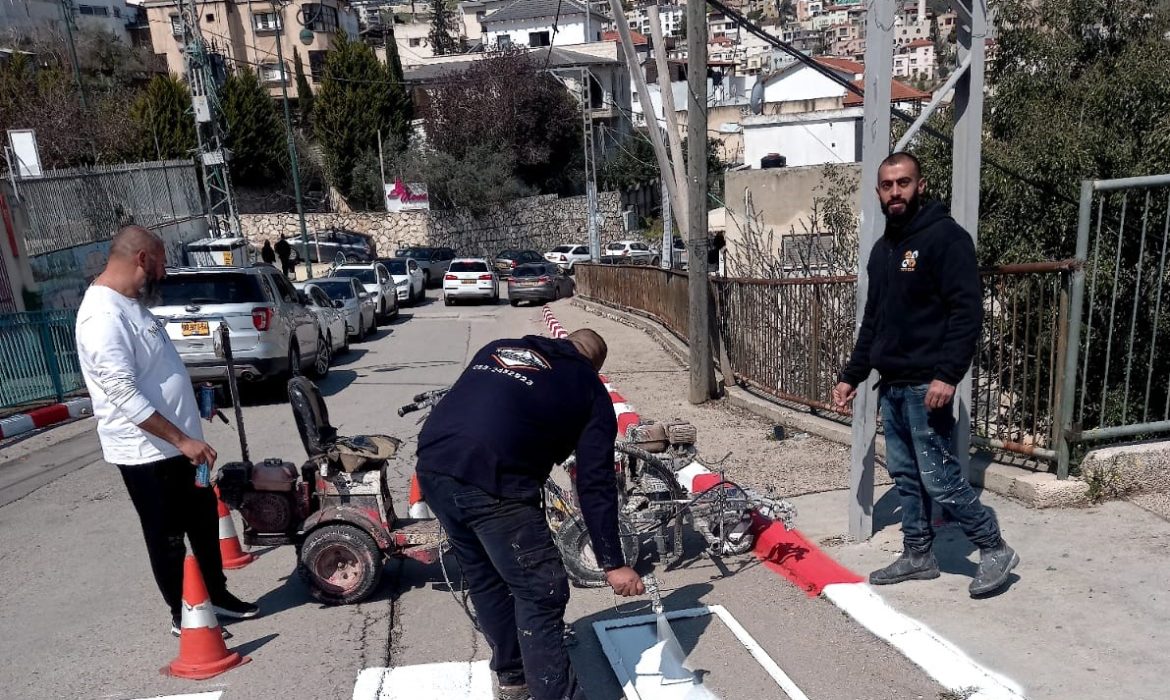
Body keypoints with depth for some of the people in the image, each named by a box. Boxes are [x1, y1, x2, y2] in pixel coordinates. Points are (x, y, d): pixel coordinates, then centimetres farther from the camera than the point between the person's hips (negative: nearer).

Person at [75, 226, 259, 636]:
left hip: (177, 444, 10)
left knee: (205, 522, 19)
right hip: (147, 453, -10)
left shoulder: (130, 304, 9)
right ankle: (182, 616, 23)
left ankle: (217, 594, 35)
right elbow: (125, 397, -29)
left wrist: (190, 408, 23)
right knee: (168, 537, 6)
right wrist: (183, 440, -29)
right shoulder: (104, 316, -23)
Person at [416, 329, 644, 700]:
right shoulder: (590, 390, 13)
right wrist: (613, 563, 10)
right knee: (541, 594, 8)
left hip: (432, 464, 7)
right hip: (492, 481, -7)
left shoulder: (498, 347, 27)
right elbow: (595, 483, 7)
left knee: (485, 579, 25)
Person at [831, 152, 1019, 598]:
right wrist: (852, 376, 17)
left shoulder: (944, 236, -9)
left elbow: (967, 310, -16)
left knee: (939, 479, -4)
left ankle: (995, 550, 15)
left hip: (926, 386, -8)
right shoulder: (882, 248, 16)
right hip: (891, 385, 8)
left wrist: (947, 375, -24)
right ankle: (918, 556, 26)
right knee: (904, 475, 13)